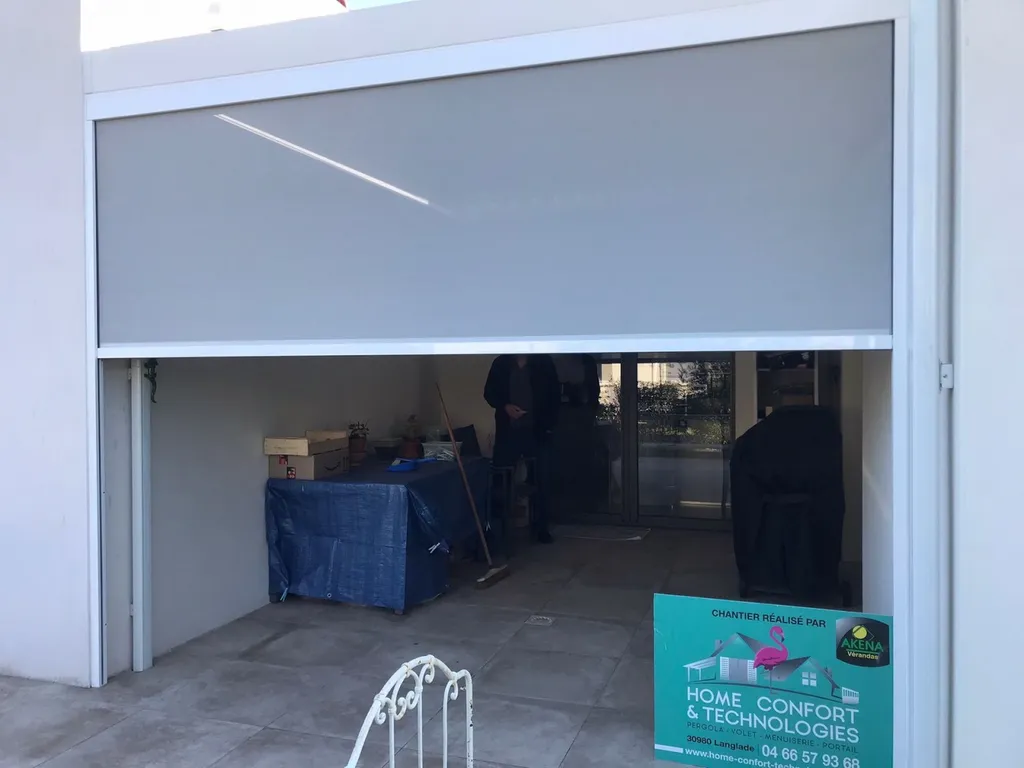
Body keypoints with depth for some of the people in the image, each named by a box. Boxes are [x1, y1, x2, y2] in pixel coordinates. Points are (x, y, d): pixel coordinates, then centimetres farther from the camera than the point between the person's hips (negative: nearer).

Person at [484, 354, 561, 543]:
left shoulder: (544, 362, 0)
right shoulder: (501, 363, 4)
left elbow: (555, 394, 2)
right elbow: (489, 392, 9)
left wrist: (549, 424, -5)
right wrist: (504, 406, -10)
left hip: (536, 431, 0)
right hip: (508, 431, 1)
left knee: (540, 481, 5)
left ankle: (540, 527, 17)